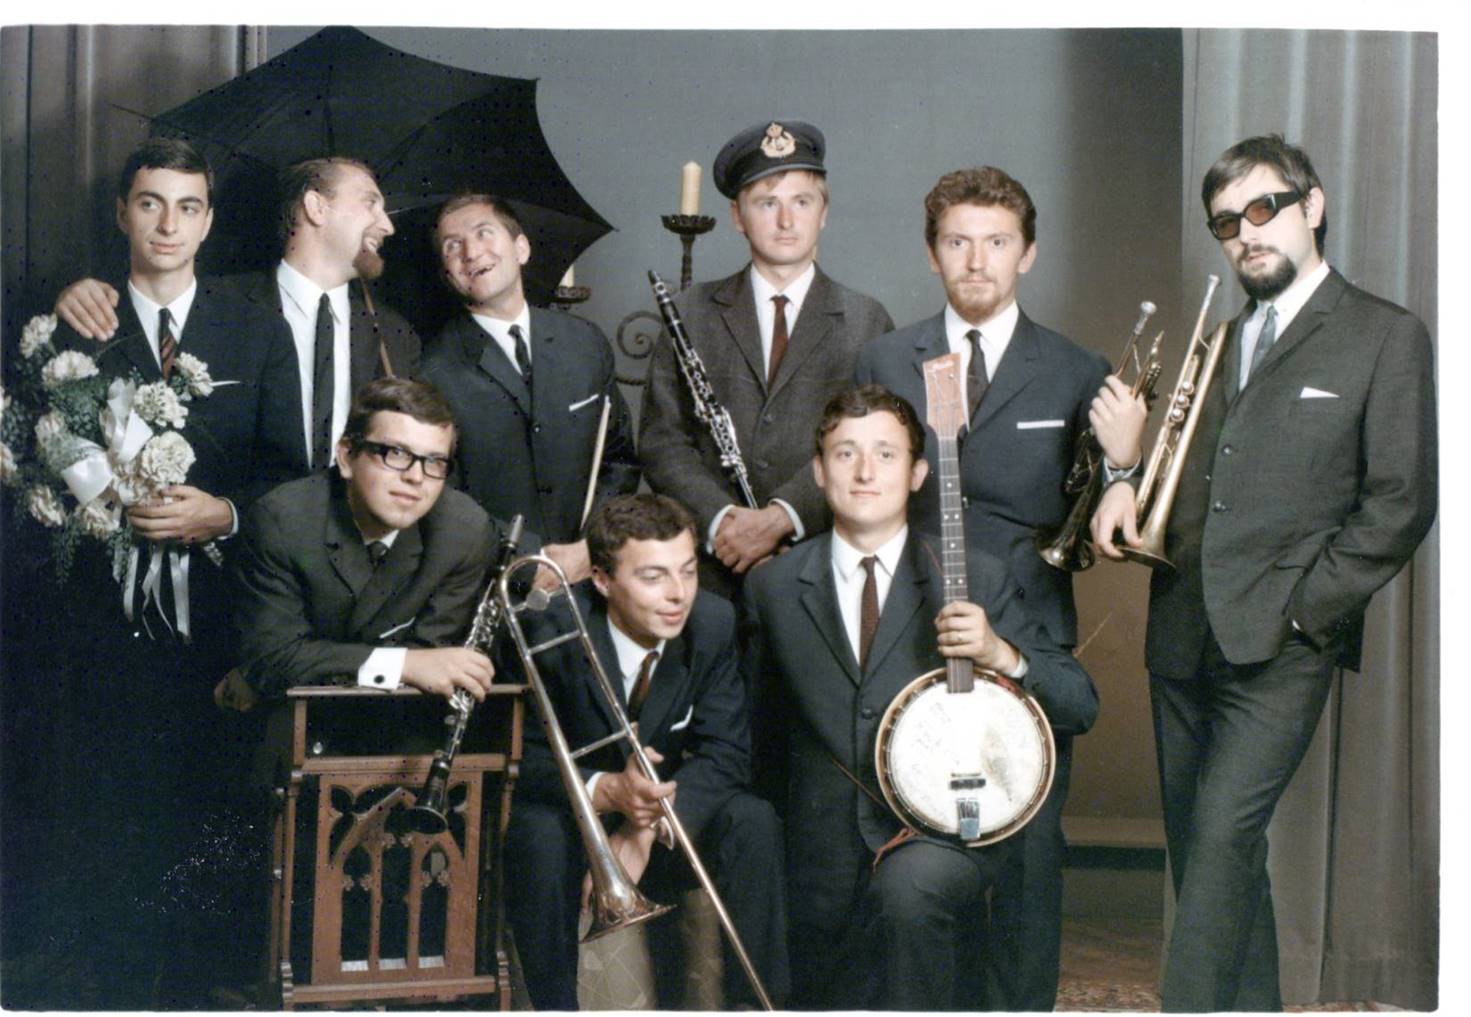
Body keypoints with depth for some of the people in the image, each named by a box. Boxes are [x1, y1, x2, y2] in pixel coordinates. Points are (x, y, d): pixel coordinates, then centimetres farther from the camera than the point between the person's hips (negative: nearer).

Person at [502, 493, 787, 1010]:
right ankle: (554, 1005, -19)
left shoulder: (713, 623, -12)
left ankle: (753, 1003, -12)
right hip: (572, 815, -3)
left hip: (669, 816, 3)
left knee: (753, 822, -23)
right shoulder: (553, 629, -23)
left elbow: (724, 755, -12)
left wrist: (645, 831, -27)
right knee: (538, 833, -35)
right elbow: (525, 758, -20)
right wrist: (606, 790, -40)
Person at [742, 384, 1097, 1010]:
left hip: (947, 825, -3)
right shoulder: (772, 587, 6)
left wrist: (1001, 654, -19)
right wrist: (788, 839, 9)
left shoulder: (976, 578, 1)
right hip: (826, 858, 3)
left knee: (908, 885, -35)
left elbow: (1080, 708, -2)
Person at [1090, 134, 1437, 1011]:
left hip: (1280, 645, -6)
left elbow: (1401, 502, -5)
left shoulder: (1386, 337, 0)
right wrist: (1126, 483, 2)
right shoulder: (1219, 341, 19)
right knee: (1206, 851, 10)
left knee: (1223, 839, -15)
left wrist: (1300, 607, -11)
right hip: (1184, 641, 6)